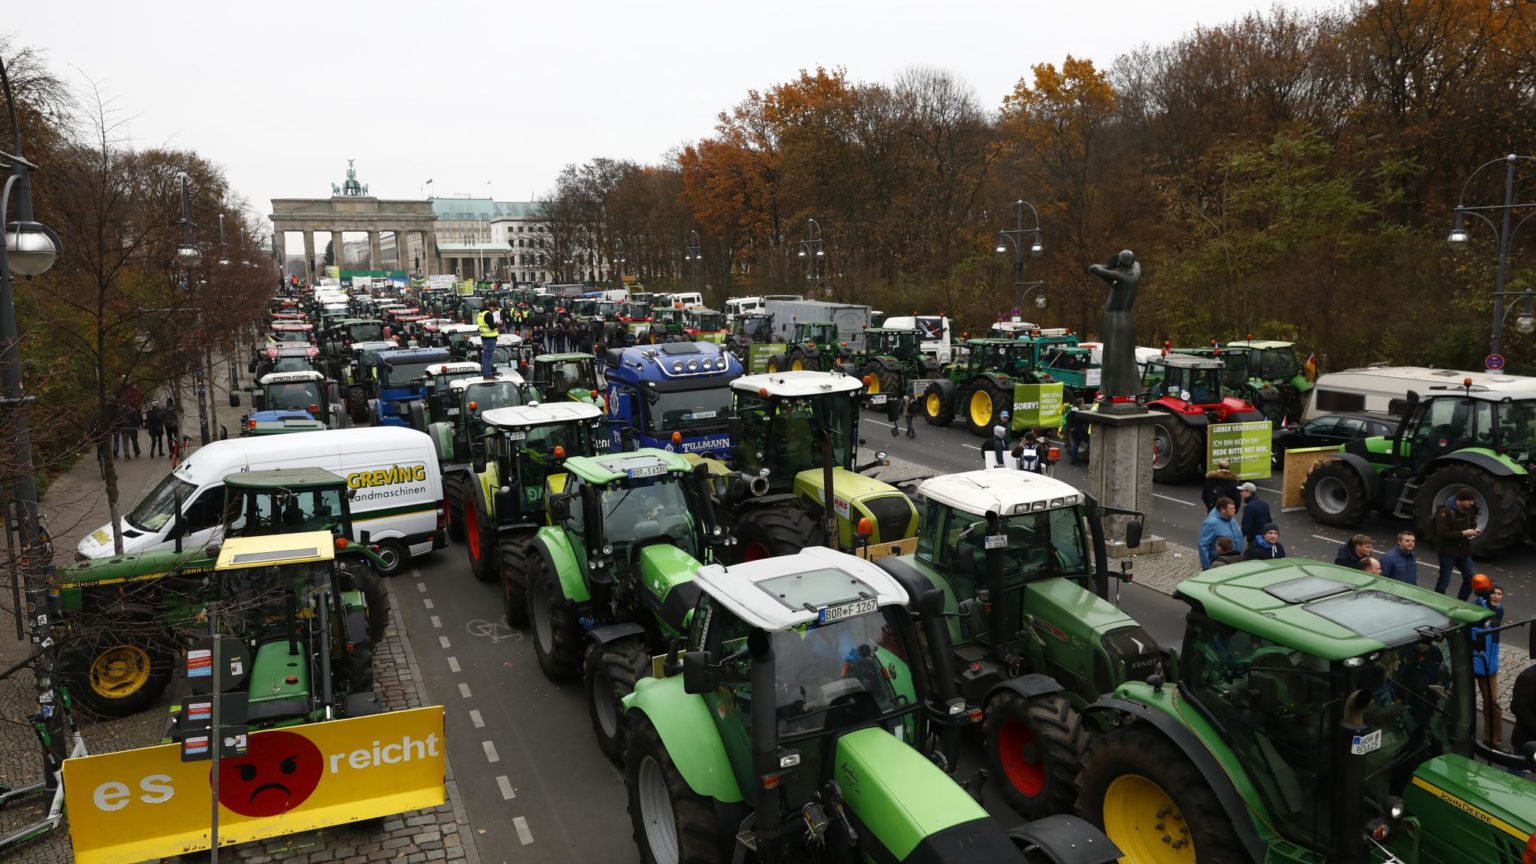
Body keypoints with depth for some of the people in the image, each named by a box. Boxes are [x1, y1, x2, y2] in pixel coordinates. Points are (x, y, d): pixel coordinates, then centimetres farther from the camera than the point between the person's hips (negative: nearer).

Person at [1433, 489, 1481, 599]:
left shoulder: (1468, 510, 4)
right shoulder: (1445, 512, -19)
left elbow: (1471, 524, 20)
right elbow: (1443, 534, -22)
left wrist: (1473, 530, -2)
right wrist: (1463, 533, -23)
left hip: (1463, 550, 7)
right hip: (1448, 551, -7)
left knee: (1471, 578, 9)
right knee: (1444, 581, 0)